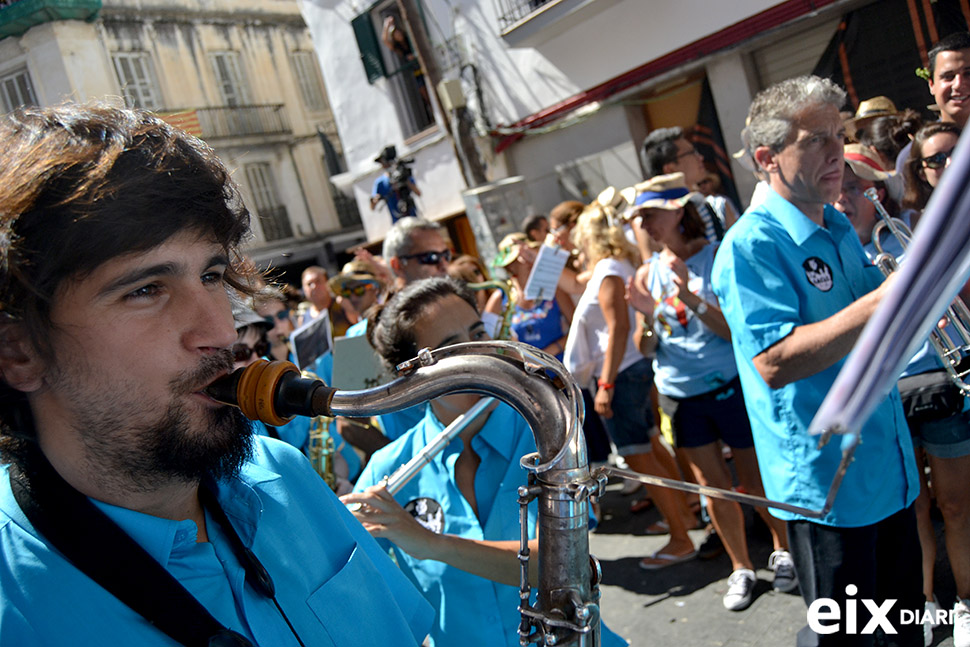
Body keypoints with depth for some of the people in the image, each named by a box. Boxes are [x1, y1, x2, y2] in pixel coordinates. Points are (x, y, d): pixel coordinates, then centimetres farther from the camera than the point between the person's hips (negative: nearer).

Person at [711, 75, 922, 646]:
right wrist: (888, 297, -30)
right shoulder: (751, 245, -18)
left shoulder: (839, 226, 9)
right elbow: (775, 360, -28)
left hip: (889, 467, 8)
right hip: (828, 482, -8)